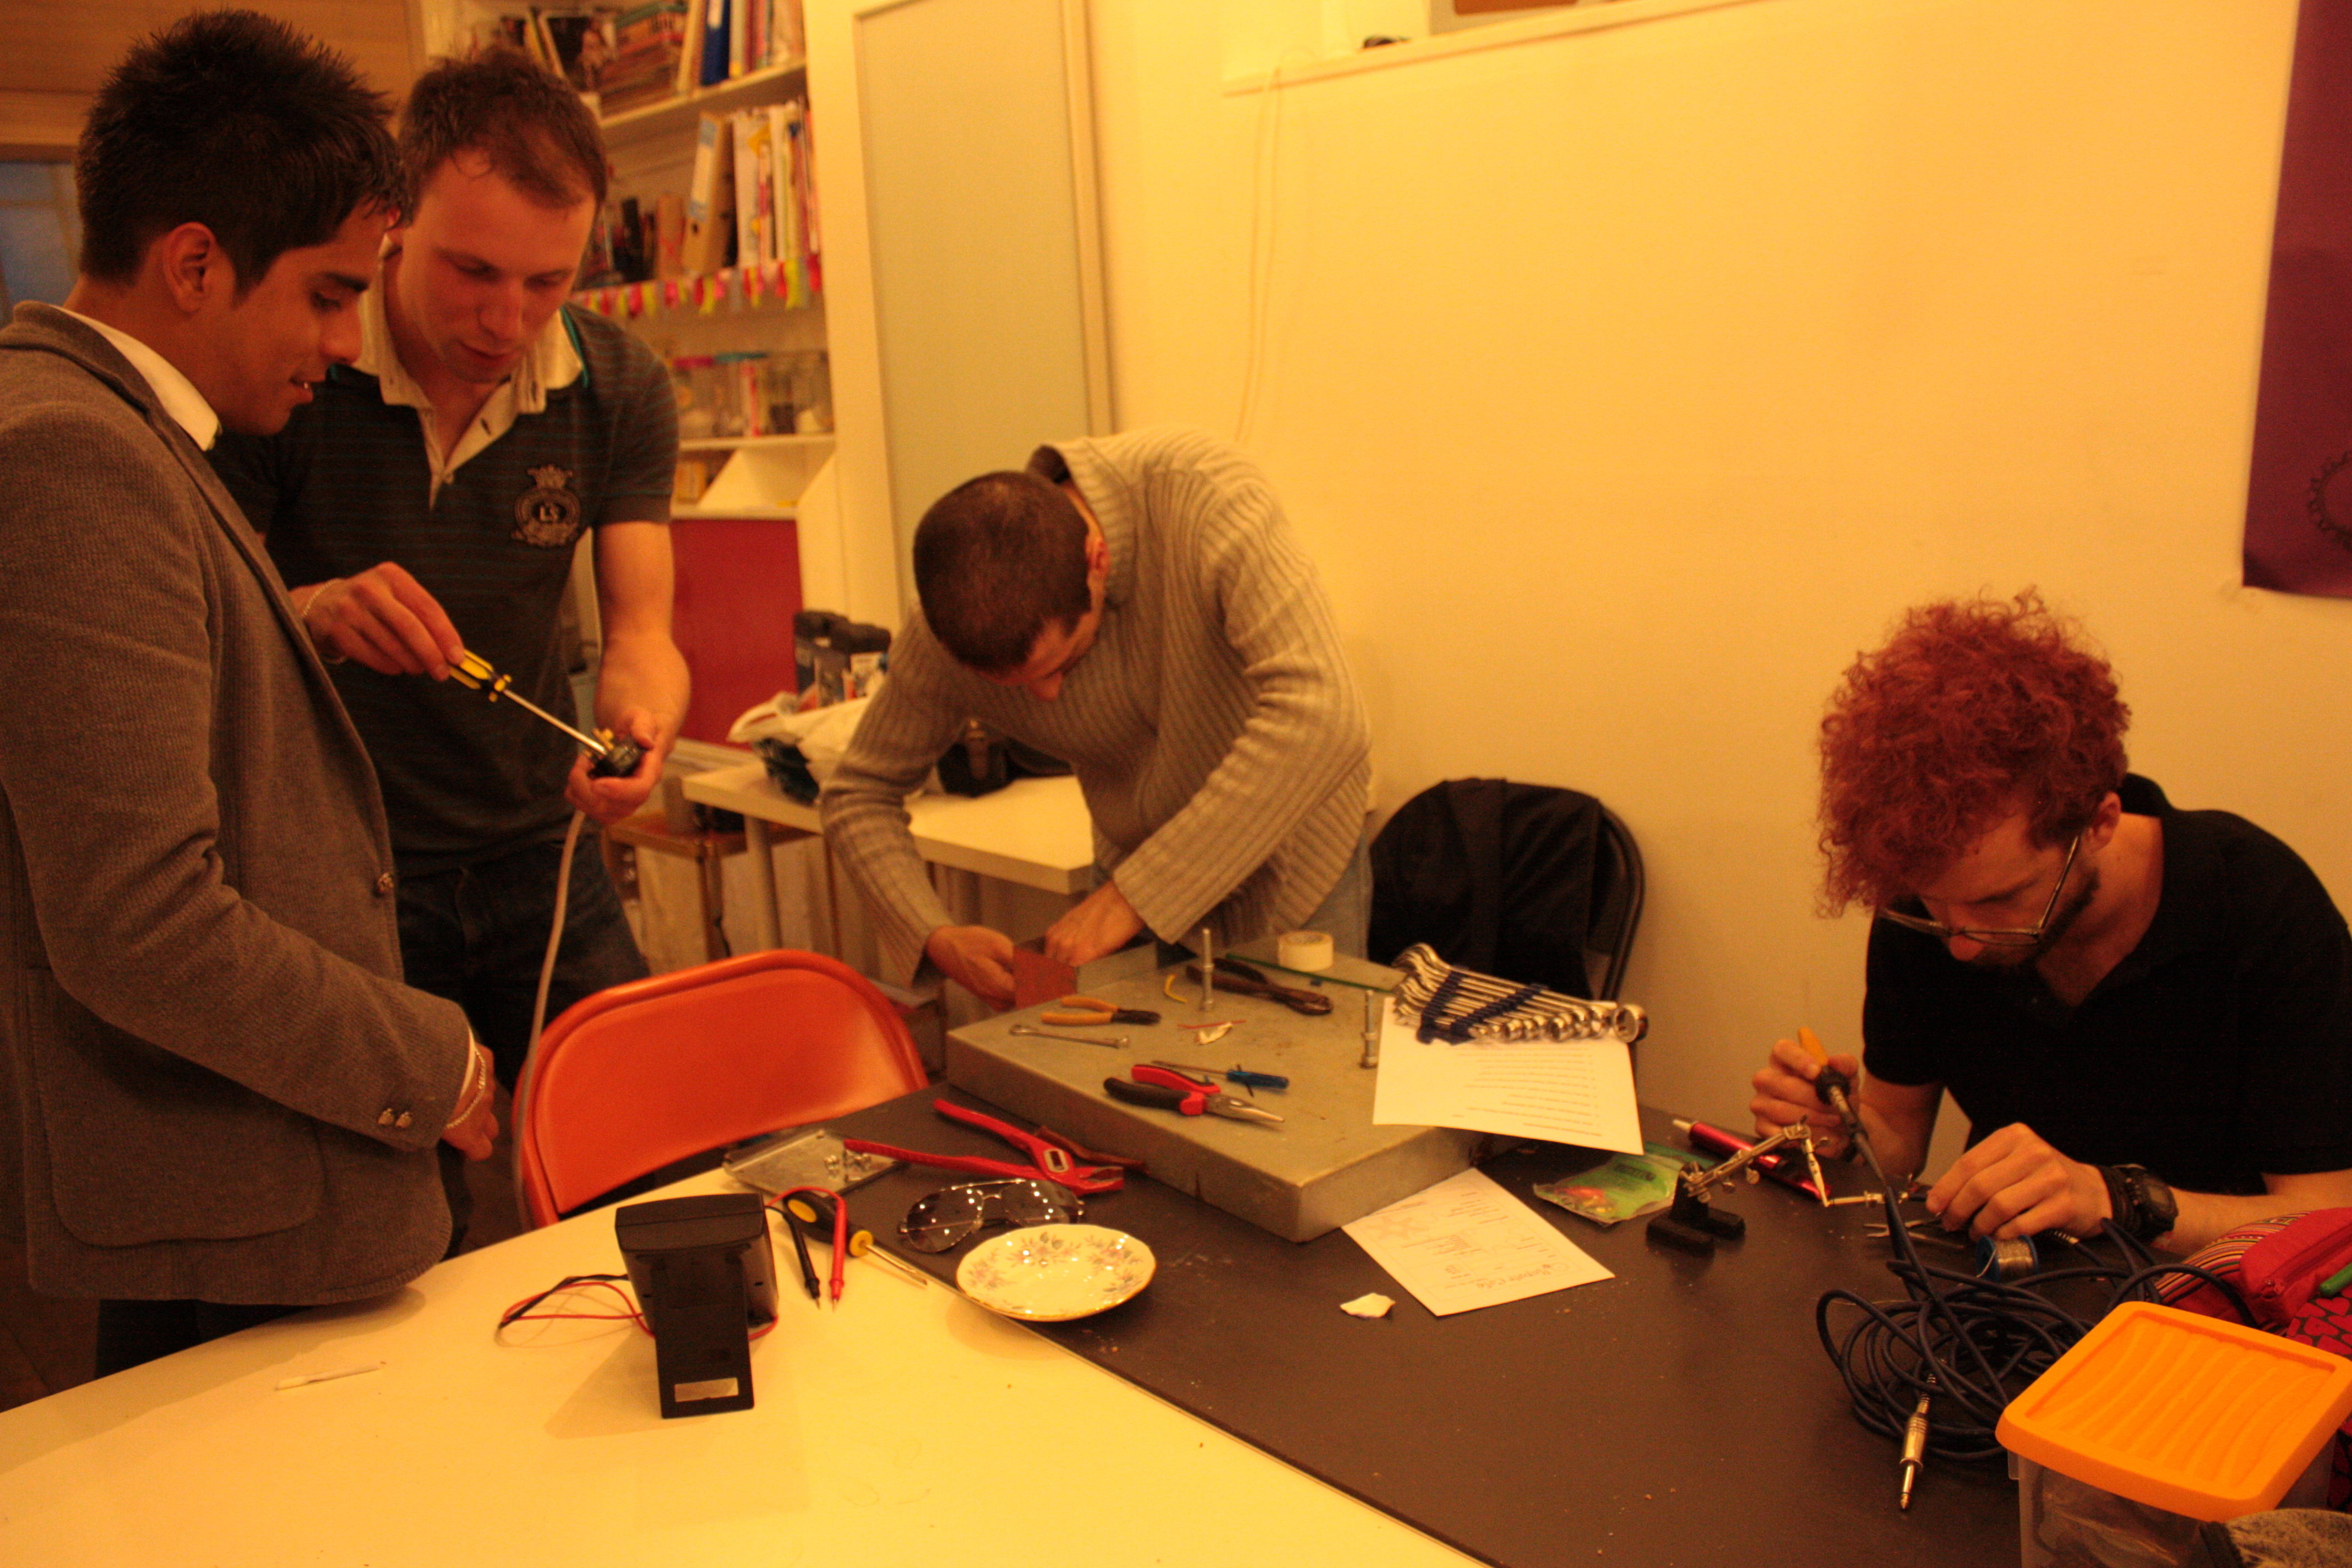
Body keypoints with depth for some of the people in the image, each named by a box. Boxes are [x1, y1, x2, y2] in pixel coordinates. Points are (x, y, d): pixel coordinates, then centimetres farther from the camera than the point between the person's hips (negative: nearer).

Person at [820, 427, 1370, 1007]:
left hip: (1298, 857, -2)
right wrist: (936, 938, -26)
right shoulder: (950, 630, -22)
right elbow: (858, 797, -8)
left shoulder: (1206, 496, -35)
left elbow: (1322, 717, -44)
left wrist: (1135, 894, -41)